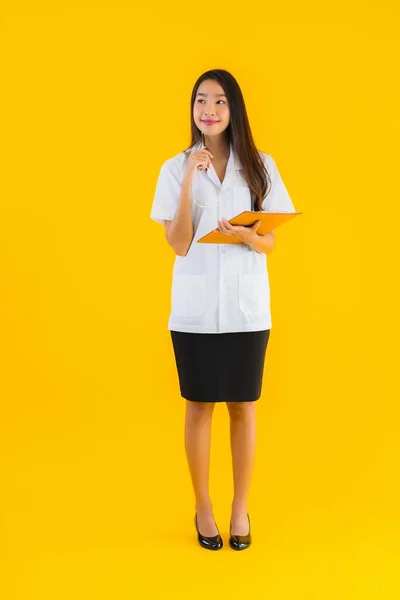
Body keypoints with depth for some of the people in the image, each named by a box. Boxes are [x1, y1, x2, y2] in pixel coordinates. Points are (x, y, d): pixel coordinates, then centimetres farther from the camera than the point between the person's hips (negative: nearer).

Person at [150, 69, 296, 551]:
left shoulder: (260, 167, 2)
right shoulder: (176, 168, 0)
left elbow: (270, 244, 4)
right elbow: (178, 245, -8)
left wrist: (247, 237, -19)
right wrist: (190, 180, -17)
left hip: (247, 308, 1)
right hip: (195, 309, -1)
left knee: (243, 408, 9)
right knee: (199, 406, 9)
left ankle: (241, 507, 25)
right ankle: (203, 507, 25)